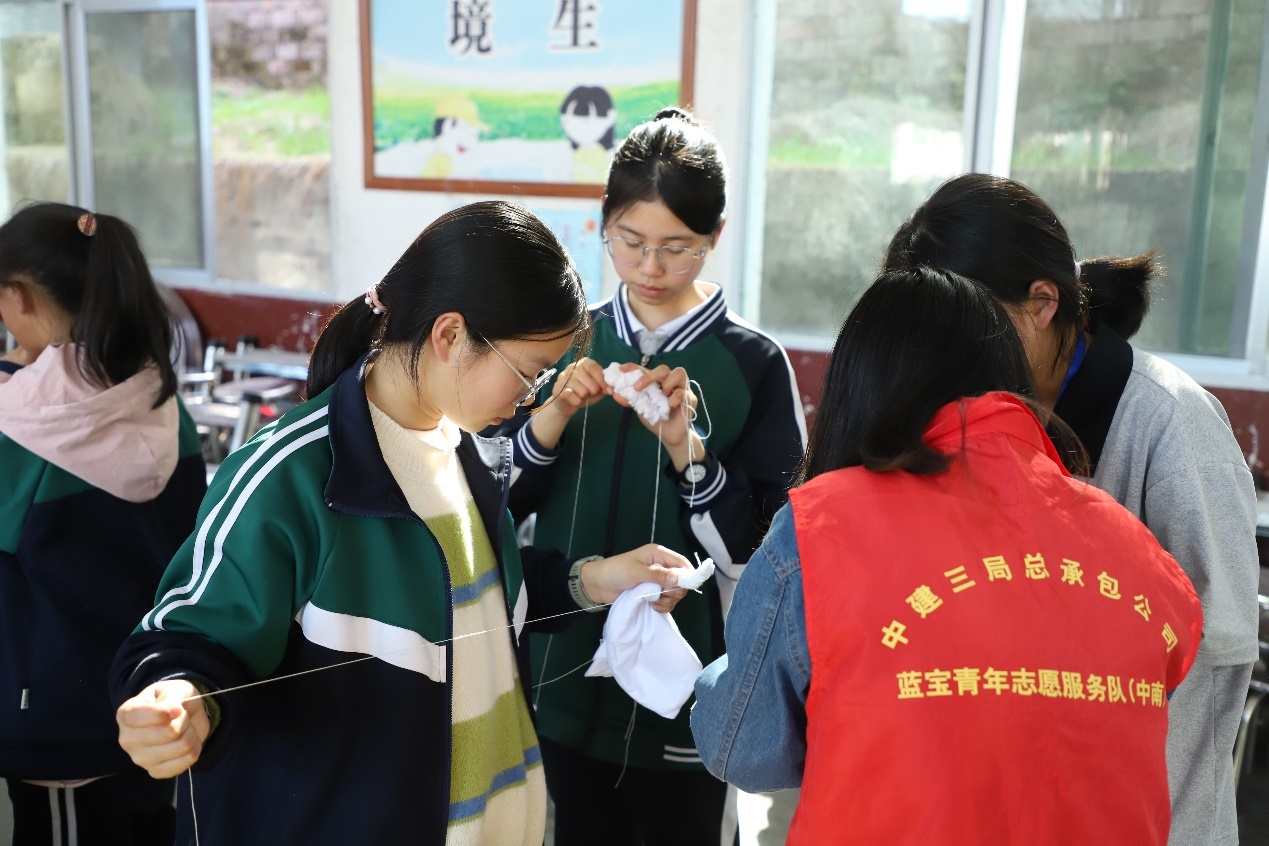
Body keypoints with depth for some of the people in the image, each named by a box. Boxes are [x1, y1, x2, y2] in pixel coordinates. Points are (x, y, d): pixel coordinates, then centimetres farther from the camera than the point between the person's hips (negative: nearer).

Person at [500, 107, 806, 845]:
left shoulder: (754, 362, -8)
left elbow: (757, 554, -11)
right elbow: (499, 501, 0)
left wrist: (685, 447, -24)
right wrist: (554, 417, -16)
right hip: (563, 674, 3)